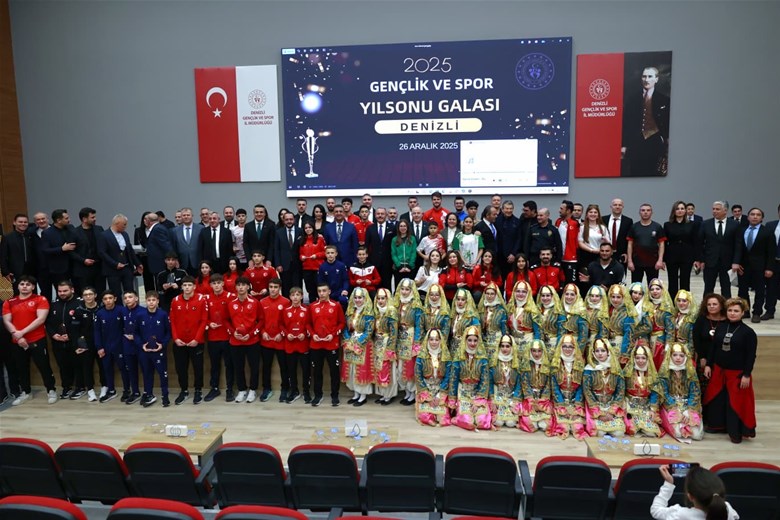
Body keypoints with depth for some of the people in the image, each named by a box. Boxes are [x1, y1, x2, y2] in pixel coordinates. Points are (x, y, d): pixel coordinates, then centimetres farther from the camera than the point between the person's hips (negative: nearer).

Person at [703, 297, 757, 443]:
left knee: (736, 402, 1)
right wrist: (708, 365, 5)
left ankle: (735, 432, 12)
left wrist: (746, 375, -13)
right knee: (716, 399, 13)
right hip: (718, 370, 5)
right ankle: (716, 425, 28)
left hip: (737, 373, -5)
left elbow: (751, 356, -10)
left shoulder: (748, 332, -9)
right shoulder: (721, 327, 4)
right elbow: (713, 347, 9)